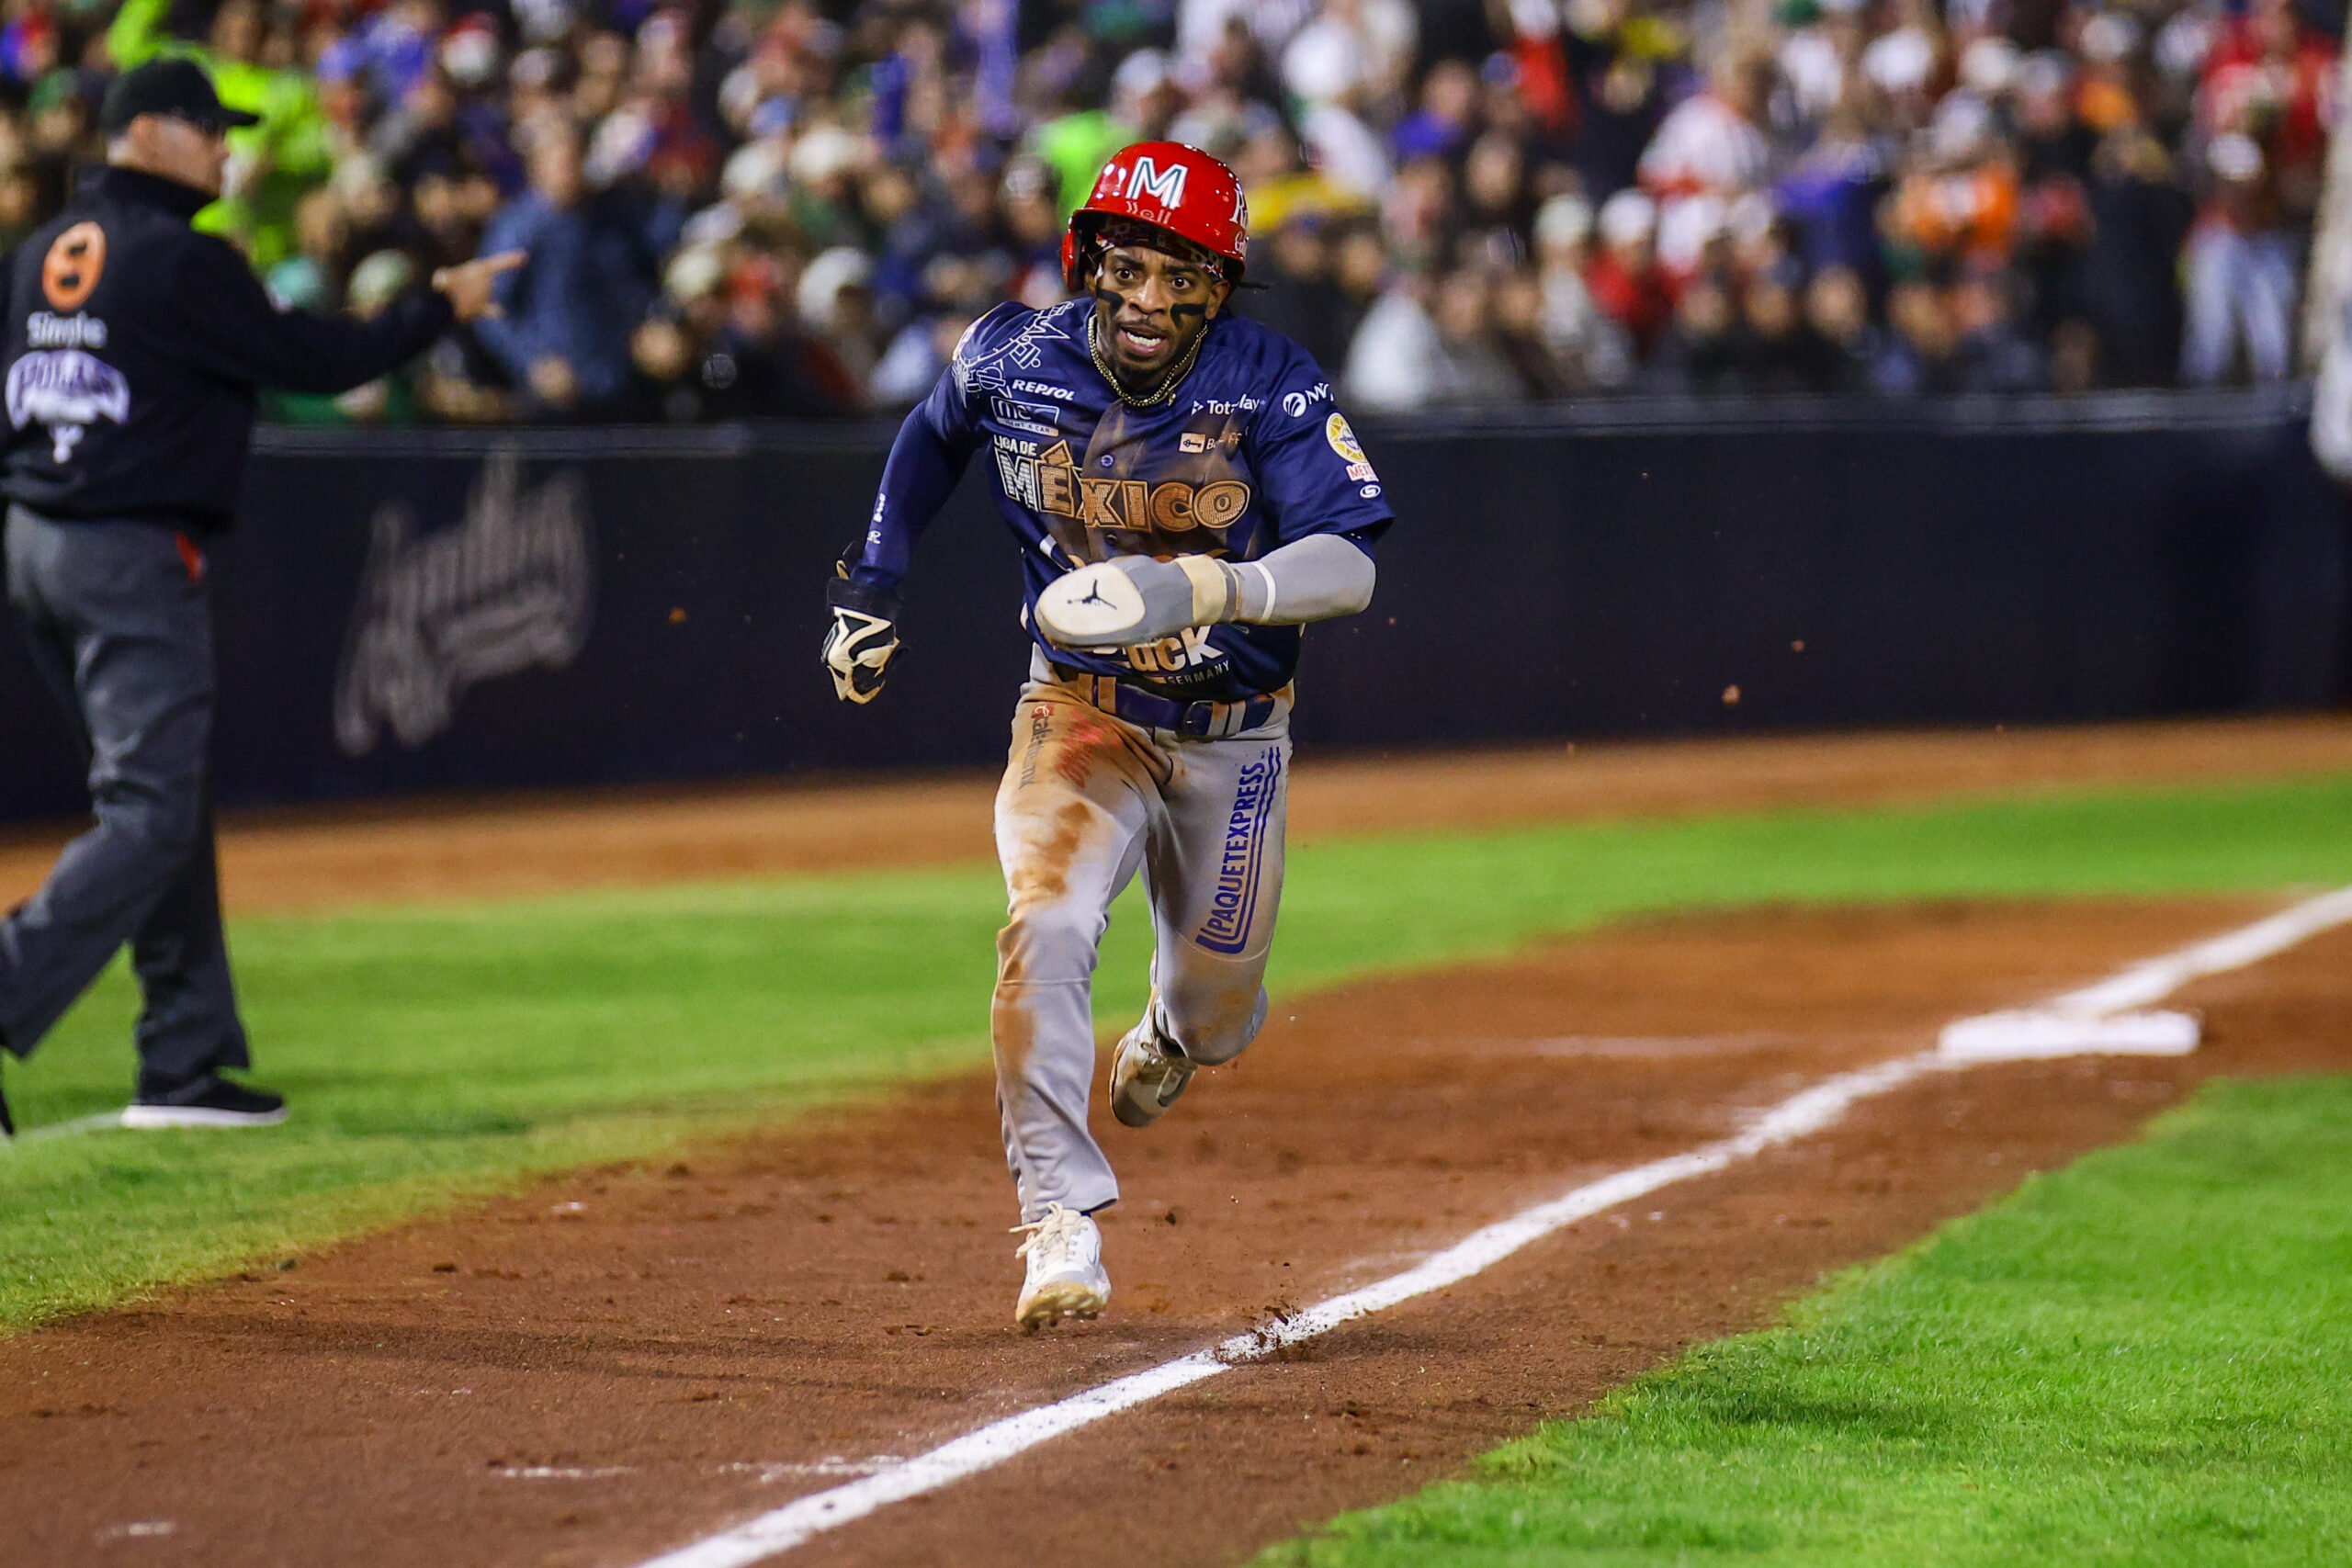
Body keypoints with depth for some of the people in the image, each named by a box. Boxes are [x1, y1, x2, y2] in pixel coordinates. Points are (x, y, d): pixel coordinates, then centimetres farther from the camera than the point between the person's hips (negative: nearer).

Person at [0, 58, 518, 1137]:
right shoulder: (178, 260, -13)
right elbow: (318, 360, -10)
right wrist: (442, 306, 2)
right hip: (134, 559, -9)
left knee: (166, 804, 14)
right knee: (149, 817, -9)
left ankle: (186, 1064, 14)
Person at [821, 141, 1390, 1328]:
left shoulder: (1269, 385, -19)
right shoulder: (1013, 361, -12)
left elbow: (1349, 570, -28)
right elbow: (935, 433, 13)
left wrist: (1204, 589, -45)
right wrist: (871, 583, 11)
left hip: (1233, 740, 0)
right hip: (1081, 717, 0)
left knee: (1217, 1011, 16)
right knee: (1048, 928, -28)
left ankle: (1173, 1035, 56)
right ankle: (1060, 1219, -25)